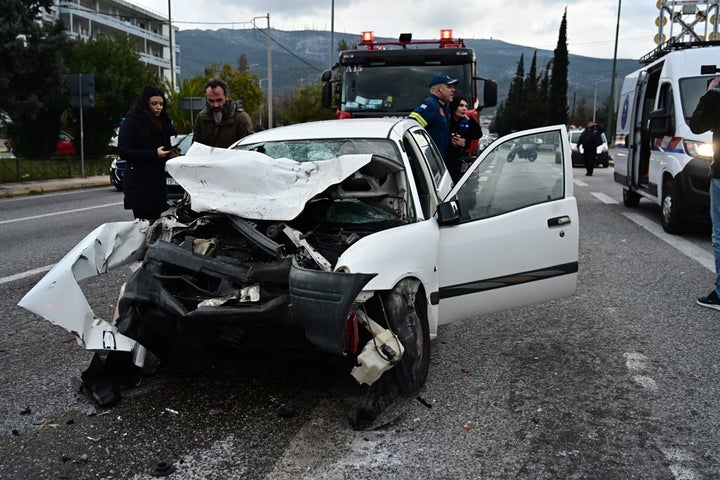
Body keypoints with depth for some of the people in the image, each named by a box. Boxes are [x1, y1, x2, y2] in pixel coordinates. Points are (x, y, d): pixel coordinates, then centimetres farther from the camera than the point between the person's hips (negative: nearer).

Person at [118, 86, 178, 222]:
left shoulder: (163, 122, 17)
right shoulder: (131, 123, -4)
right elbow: (123, 152, -12)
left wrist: (172, 153, 3)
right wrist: (154, 154, -17)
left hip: (158, 180, 7)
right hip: (139, 184, -6)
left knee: (156, 219, 4)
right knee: (144, 222, -10)